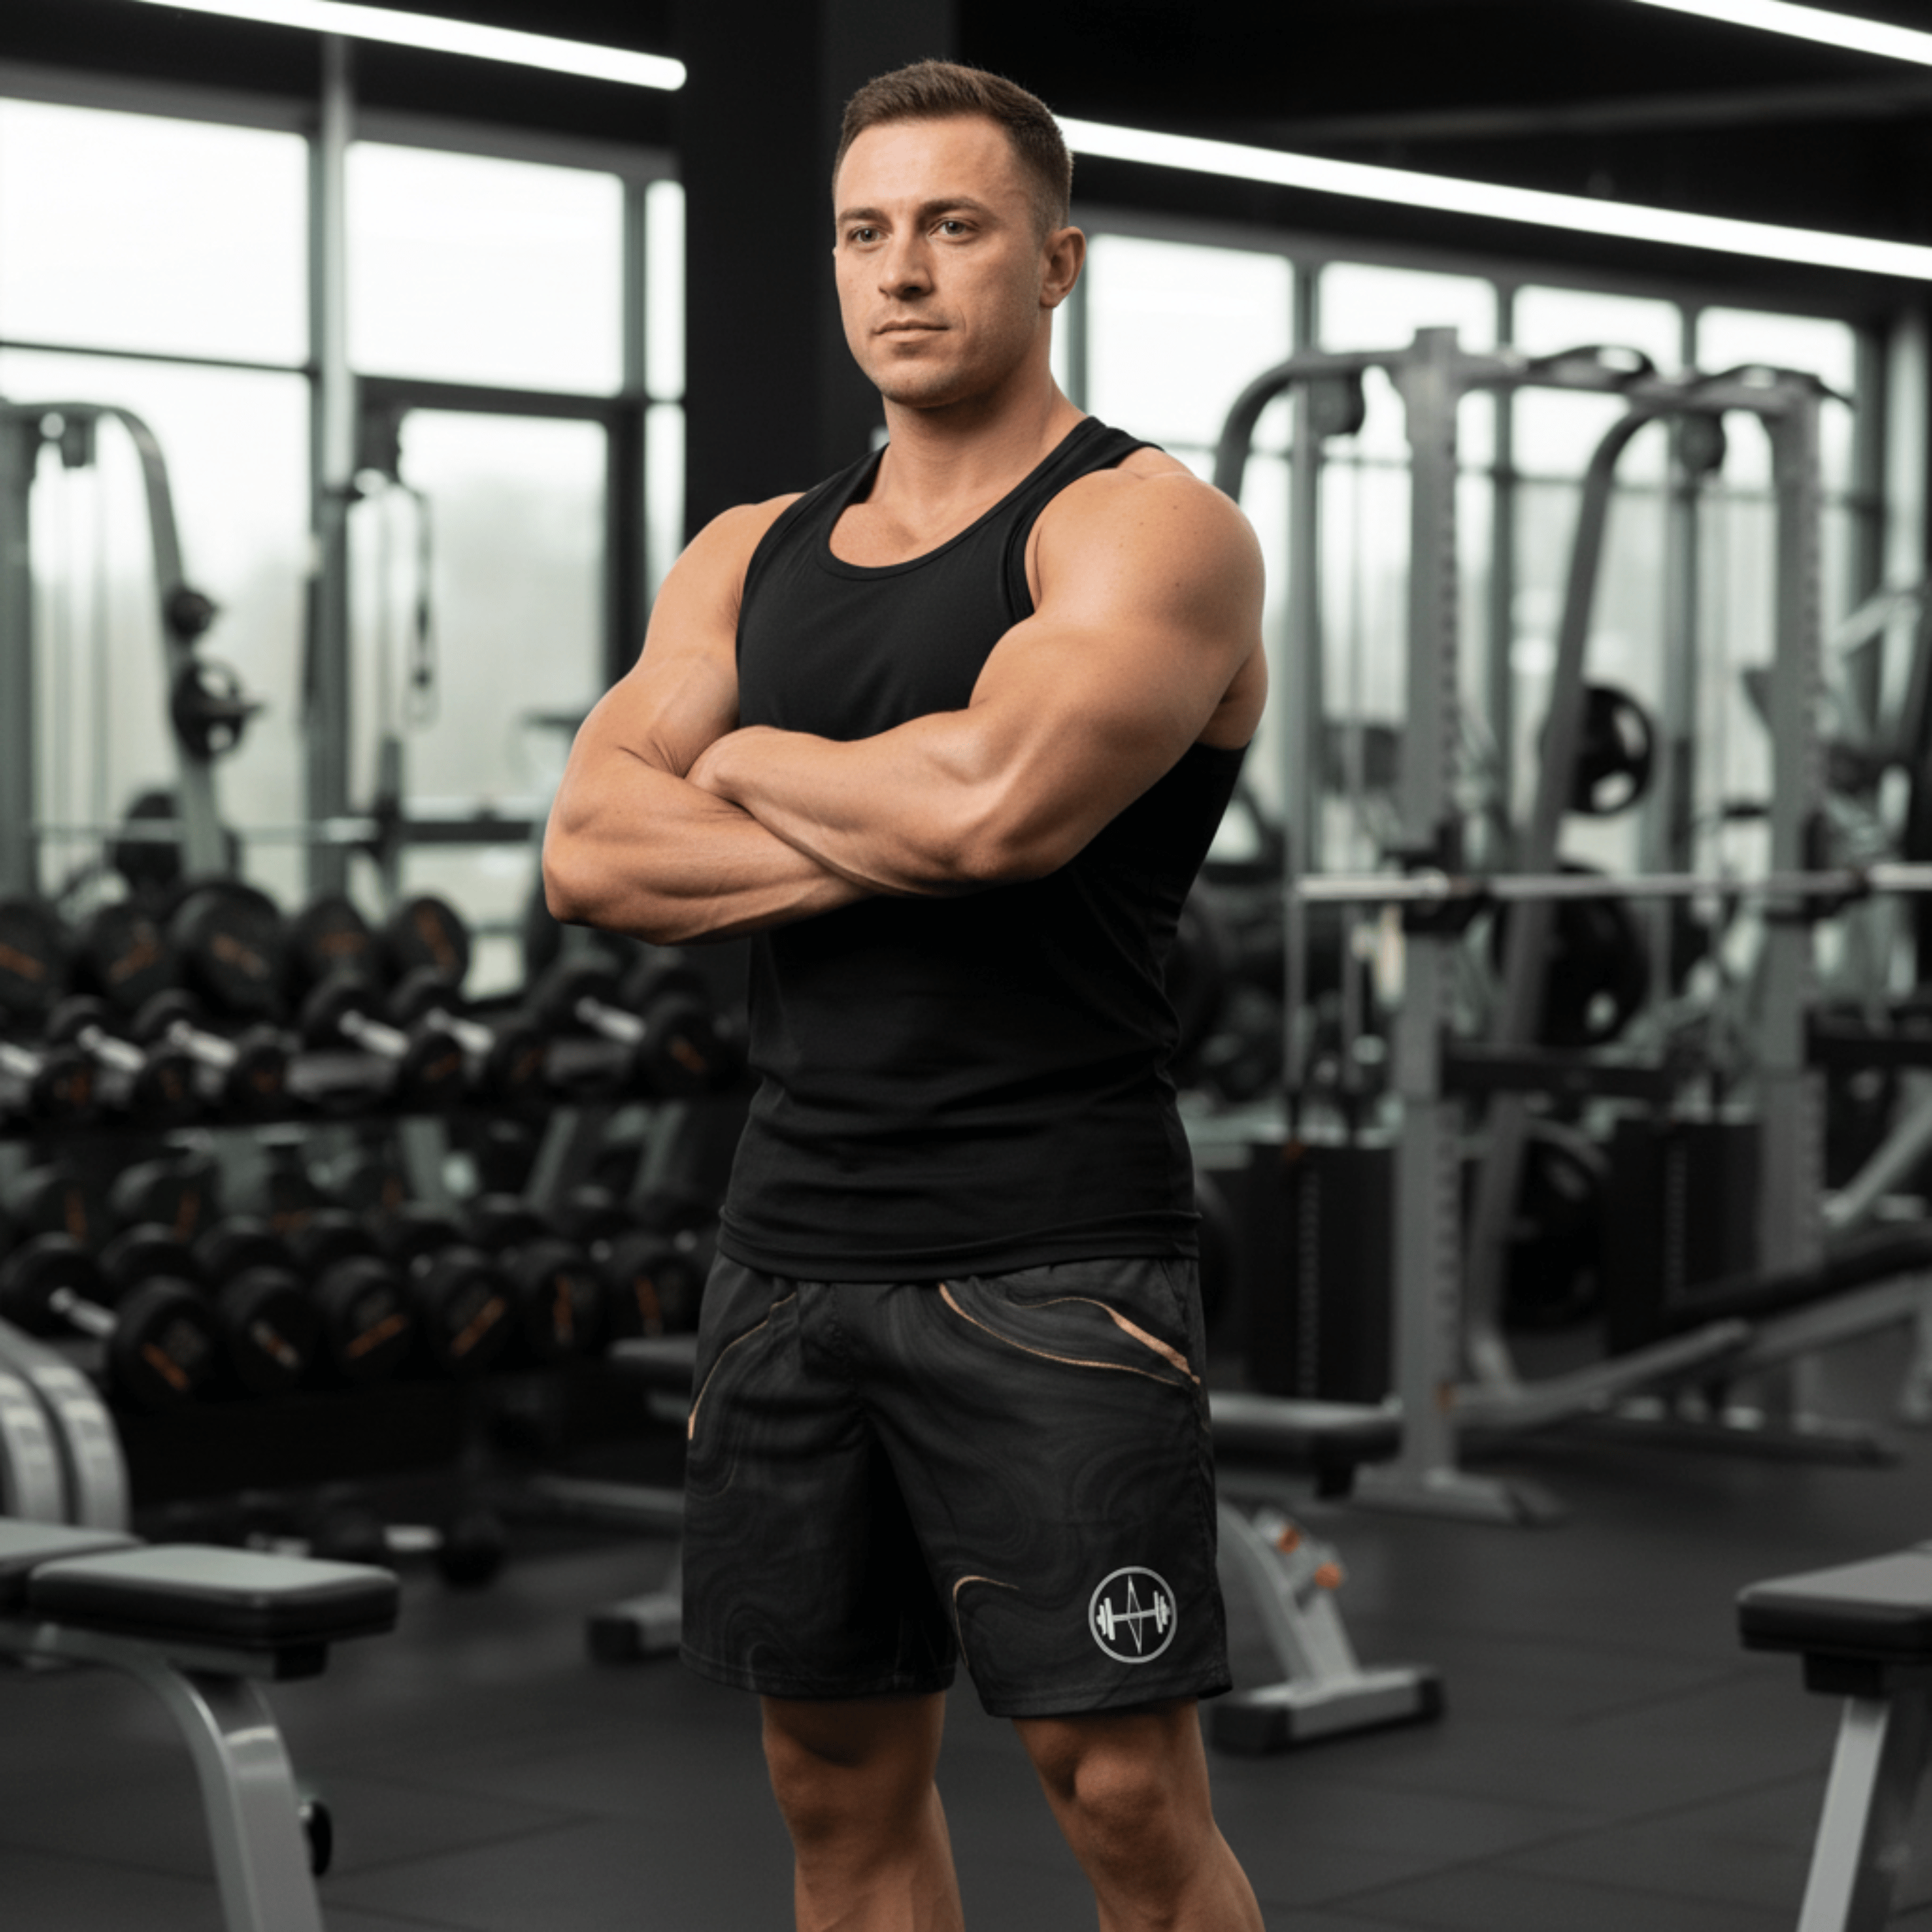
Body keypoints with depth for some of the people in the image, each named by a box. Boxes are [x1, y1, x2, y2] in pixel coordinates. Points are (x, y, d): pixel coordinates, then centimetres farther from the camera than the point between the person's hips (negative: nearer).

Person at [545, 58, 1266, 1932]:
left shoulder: (1145, 527, -6)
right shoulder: (748, 558, 14)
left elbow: (995, 793, -24)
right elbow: (591, 854, 1)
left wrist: (747, 762, -4)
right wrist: (889, 838, -12)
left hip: (1046, 1263, -6)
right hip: (791, 1240, 6)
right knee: (840, 1778, 13)